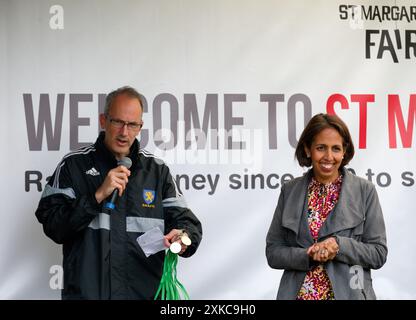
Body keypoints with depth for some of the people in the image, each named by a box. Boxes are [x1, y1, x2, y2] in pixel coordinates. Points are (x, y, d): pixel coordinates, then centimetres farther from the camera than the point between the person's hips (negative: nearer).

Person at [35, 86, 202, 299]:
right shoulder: (74, 165, -1)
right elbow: (52, 225, -8)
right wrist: (98, 195, -19)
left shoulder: (157, 170, 7)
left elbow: (185, 220, 6)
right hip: (86, 291, -2)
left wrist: (184, 239, -17)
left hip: (146, 290, 3)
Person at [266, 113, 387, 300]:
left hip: (348, 293, -1)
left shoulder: (365, 191, -4)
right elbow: (273, 252, 0)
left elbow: (378, 253, -4)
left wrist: (339, 245, -19)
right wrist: (309, 256, -16)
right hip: (298, 293, 1)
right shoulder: (289, 191, 1)